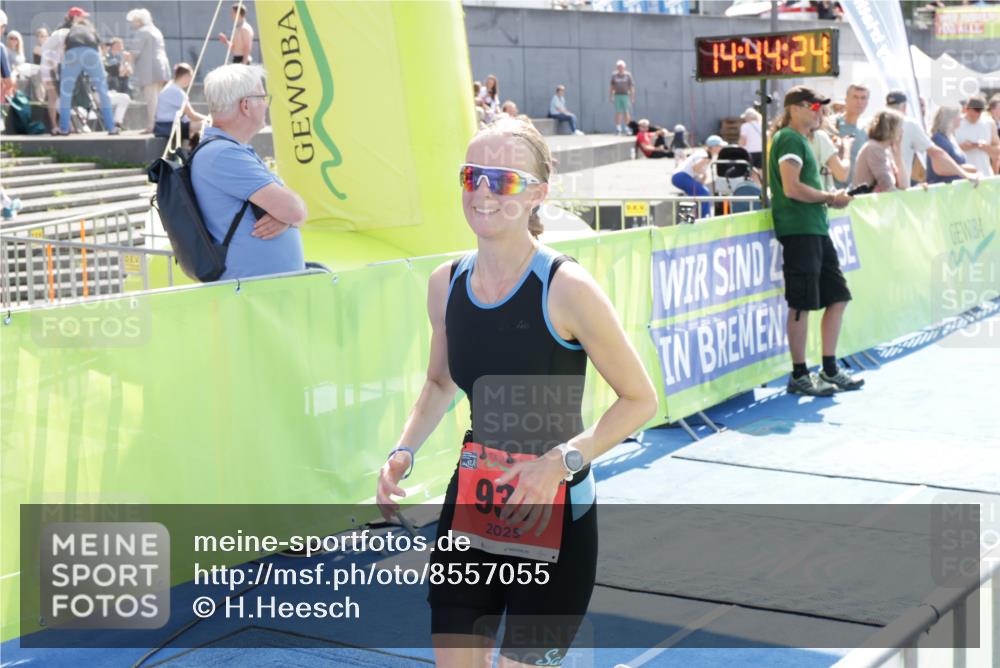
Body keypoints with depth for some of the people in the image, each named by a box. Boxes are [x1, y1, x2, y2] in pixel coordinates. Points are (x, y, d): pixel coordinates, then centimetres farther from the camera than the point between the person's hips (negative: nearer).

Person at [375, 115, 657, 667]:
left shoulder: (566, 289, -19)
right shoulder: (446, 284, -2)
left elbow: (640, 399, -13)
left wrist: (562, 462, -25)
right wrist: (404, 451, -1)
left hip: (554, 516, -5)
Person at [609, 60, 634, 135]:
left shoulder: (628, 75, -1)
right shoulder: (614, 75, 4)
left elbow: (632, 86, 0)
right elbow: (612, 86, 12)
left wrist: (632, 97, -5)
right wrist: (610, 96, 11)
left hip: (625, 95, -1)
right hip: (617, 95, 1)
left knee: (626, 113, -4)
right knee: (618, 112, -1)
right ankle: (618, 129, 2)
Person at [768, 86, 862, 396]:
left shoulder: (801, 139, 22)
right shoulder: (789, 138, -9)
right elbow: (792, 188, -20)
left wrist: (830, 197, 9)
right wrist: (830, 198, -8)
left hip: (816, 228, 10)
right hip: (798, 229, -10)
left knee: (837, 297, 11)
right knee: (802, 304, -5)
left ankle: (829, 371, 18)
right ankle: (799, 376, 3)